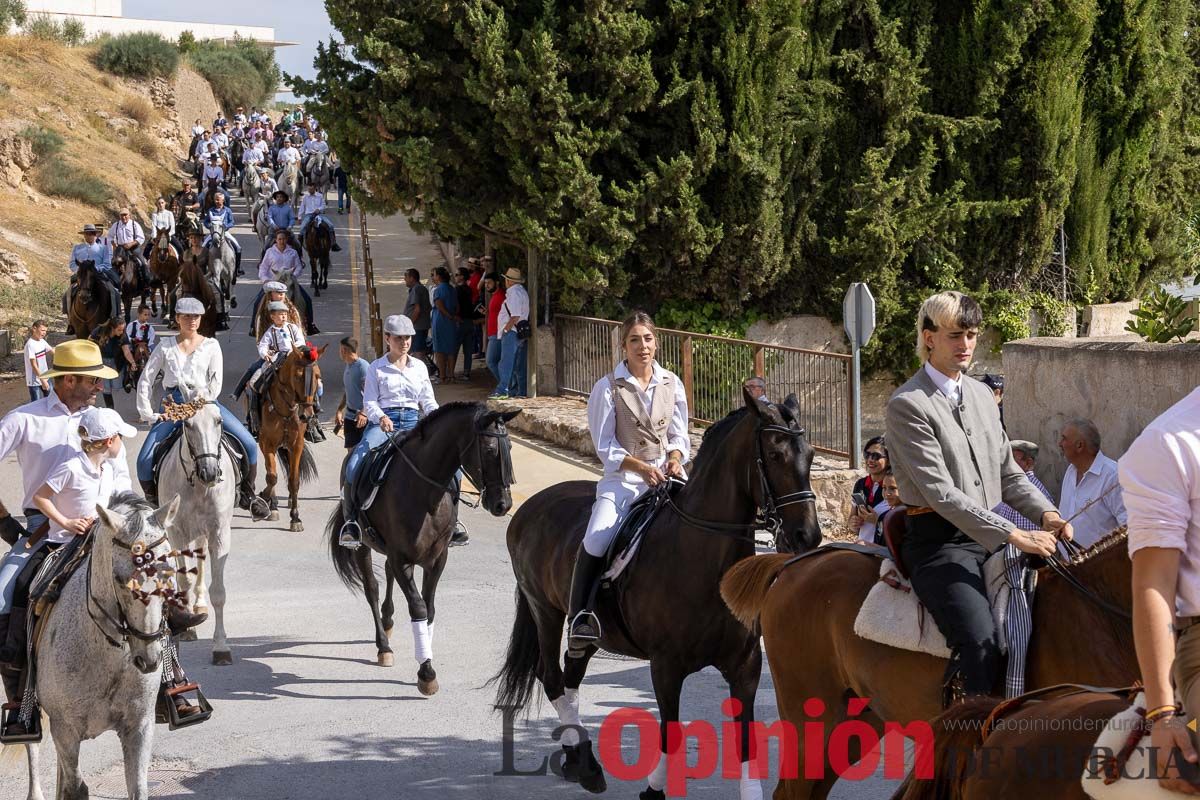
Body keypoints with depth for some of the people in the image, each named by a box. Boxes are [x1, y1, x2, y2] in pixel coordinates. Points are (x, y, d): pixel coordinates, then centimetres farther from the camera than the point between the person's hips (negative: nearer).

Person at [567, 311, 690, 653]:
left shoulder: (672, 384, 10)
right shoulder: (608, 388, -2)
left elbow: (679, 435, 15)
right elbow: (605, 447, -3)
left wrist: (675, 458, -8)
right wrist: (641, 467, -16)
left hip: (665, 473, 3)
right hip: (623, 476, -3)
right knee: (597, 538, -27)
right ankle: (580, 618, -16)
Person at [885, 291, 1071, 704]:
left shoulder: (982, 395, 16)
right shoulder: (907, 405, -9)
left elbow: (1008, 473, 19)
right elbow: (940, 492, -16)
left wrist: (1047, 514, -1)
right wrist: (1014, 536, -21)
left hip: (990, 536, 8)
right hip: (939, 542, -8)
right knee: (981, 643, -27)